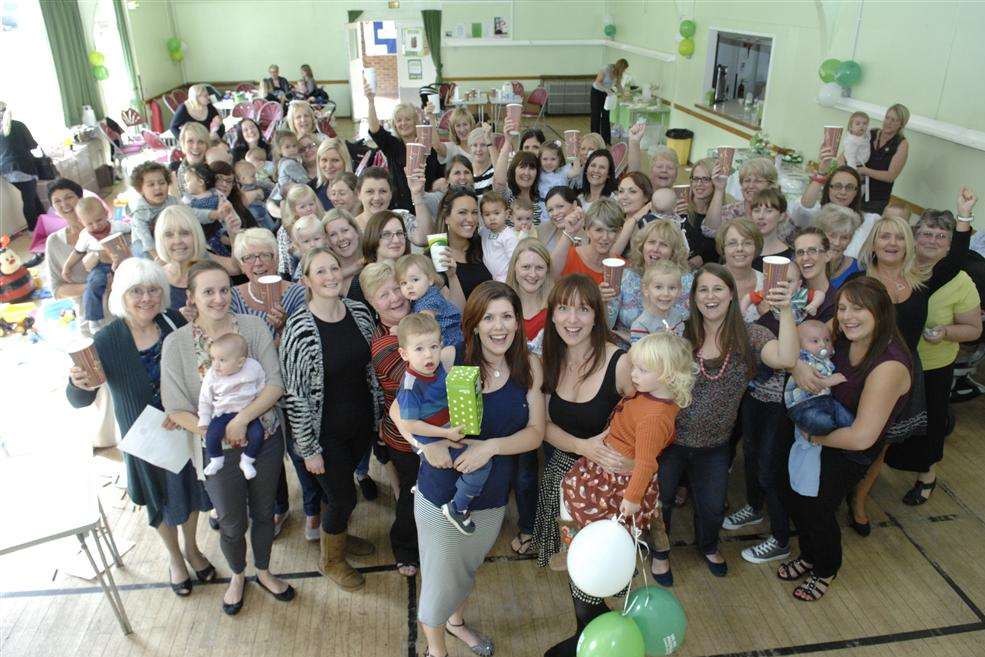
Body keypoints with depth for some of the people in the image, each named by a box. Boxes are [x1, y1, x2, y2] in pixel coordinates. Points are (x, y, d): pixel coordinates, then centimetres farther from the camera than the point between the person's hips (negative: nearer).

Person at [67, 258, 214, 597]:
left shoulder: (175, 323, -14)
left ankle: (191, 548, 50)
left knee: (190, 490, 21)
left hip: (186, 427, 2)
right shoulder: (106, 341, -19)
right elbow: (79, 401, -15)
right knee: (162, 500, 20)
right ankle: (174, 556, 49)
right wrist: (80, 385, -36)